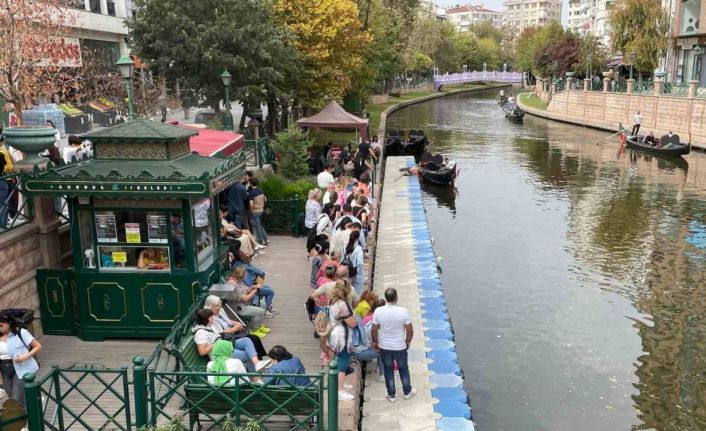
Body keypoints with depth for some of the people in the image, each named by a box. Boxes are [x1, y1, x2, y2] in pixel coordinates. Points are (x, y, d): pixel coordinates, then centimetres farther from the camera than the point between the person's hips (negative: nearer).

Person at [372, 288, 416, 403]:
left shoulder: (378, 311, -16)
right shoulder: (403, 311, -20)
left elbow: (374, 330, -7)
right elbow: (410, 330, -12)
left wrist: (375, 342, 10)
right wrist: (408, 341, 7)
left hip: (384, 347, 1)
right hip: (400, 347, -1)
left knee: (388, 370, 18)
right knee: (403, 368, 21)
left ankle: (391, 395, 28)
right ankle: (407, 392, 37)